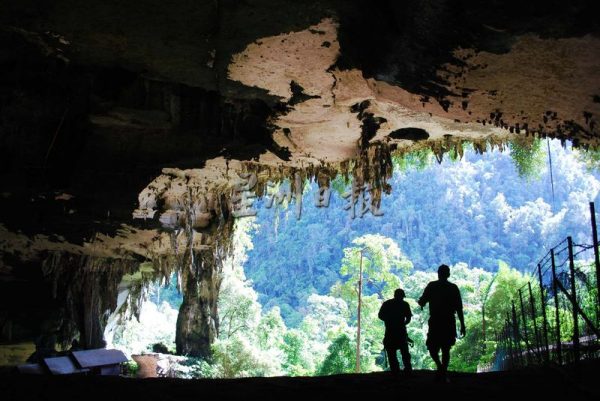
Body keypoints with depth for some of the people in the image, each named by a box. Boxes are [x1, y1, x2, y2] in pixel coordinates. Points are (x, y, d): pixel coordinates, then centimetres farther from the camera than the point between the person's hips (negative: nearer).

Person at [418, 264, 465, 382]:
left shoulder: (432, 286, -3)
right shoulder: (453, 288, 2)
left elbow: (422, 301, -4)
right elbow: (459, 308, 0)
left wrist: (420, 302, 20)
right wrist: (462, 325, 4)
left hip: (435, 322, -2)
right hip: (449, 323, 2)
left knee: (432, 347, 8)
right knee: (446, 349, 10)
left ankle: (440, 367, -17)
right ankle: (443, 374, 3)